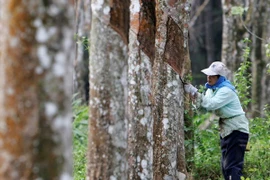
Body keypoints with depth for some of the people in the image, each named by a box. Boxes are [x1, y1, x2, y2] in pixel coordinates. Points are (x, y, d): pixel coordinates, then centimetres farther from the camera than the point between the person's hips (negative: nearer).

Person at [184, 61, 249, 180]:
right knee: (225, 166, 12)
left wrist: (194, 92, -30)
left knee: (233, 166, -14)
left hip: (236, 130, -10)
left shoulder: (226, 90, -21)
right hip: (226, 130, 10)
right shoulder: (212, 88, 7)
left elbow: (210, 104, -32)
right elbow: (206, 107, 2)